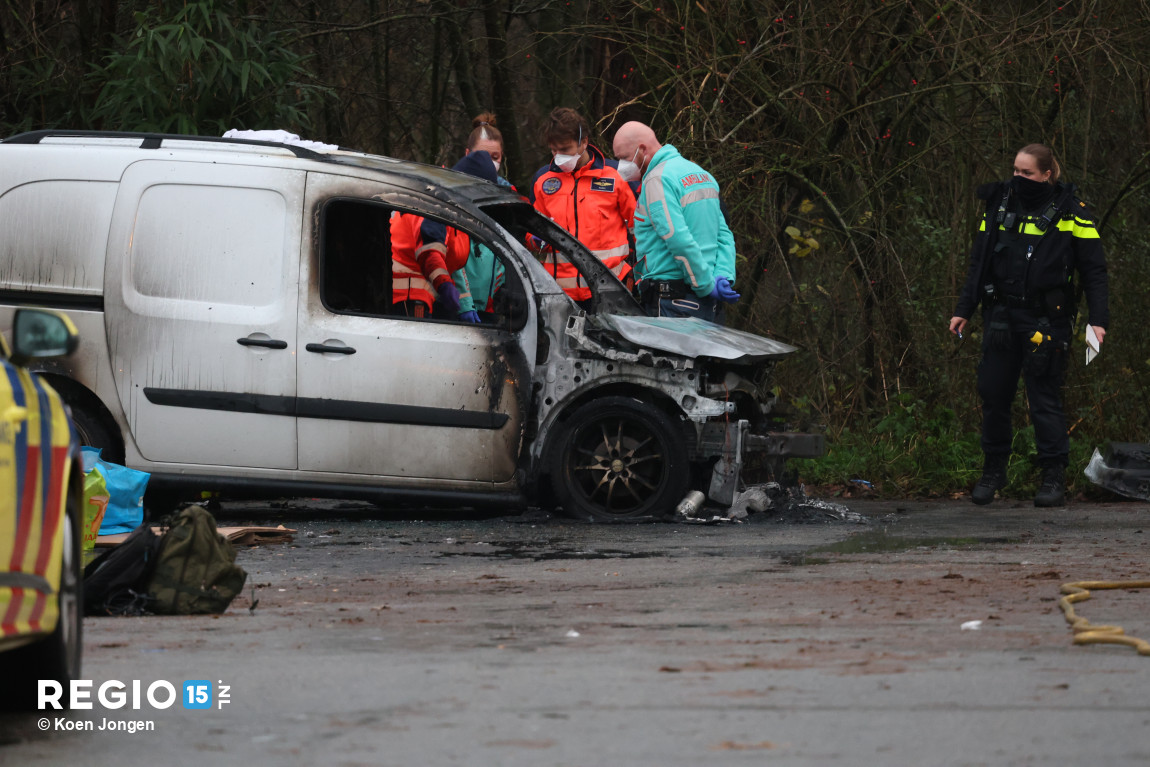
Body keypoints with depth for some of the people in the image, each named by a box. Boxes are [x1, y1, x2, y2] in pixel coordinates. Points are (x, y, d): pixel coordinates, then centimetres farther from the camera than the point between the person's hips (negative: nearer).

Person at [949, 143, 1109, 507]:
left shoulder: (1071, 212, -2)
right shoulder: (999, 205, 9)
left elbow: (1093, 270, -1)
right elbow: (979, 262, 15)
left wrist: (1098, 319, -9)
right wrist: (964, 310, 11)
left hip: (1047, 321, -4)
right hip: (1002, 317, 4)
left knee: (1045, 397, -4)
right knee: (993, 394, 5)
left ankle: (1054, 477, 4)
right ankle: (993, 471, 18)